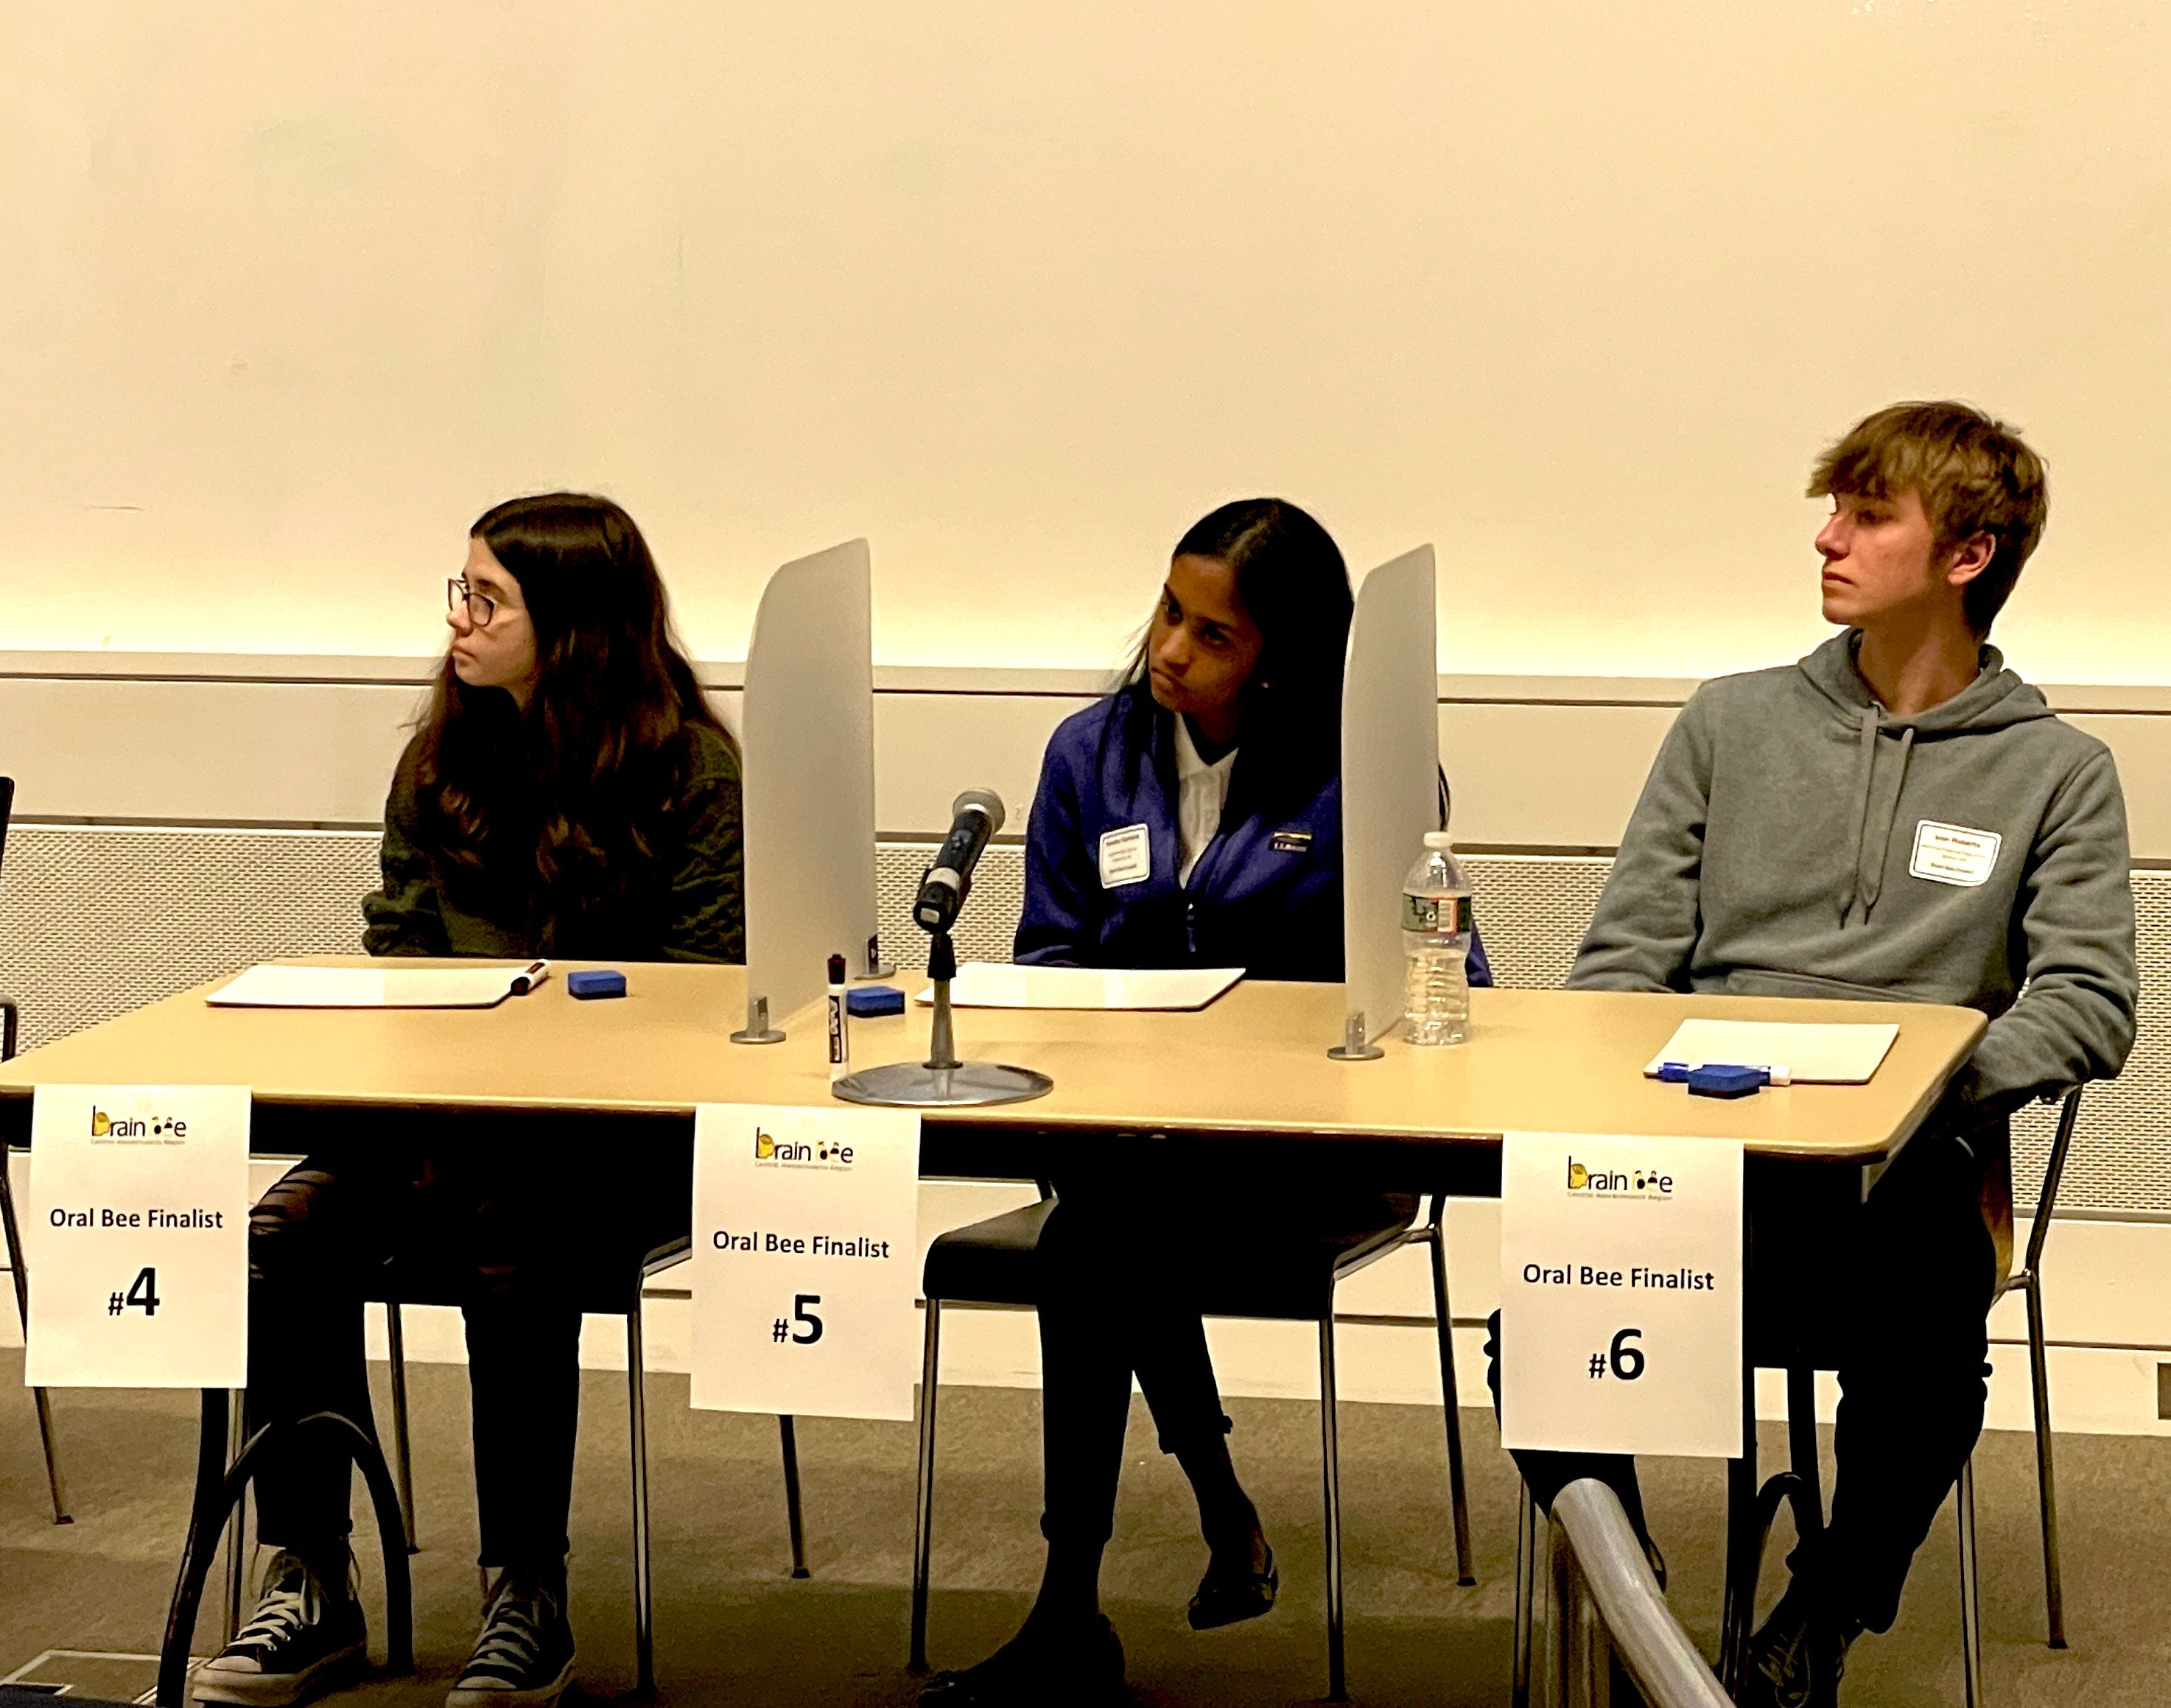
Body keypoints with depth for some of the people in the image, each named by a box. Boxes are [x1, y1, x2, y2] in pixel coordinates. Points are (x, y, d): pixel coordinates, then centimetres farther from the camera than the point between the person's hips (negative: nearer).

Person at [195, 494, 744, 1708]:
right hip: (449, 1106, 5)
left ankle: (531, 1606, -21)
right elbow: (394, 950, 13)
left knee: (506, 1241, -35)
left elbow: (701, 989, -7)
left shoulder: (692, 770, -4)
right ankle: (310, 1591, -12)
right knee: (292, 1231, -23)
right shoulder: (444, 759, 11)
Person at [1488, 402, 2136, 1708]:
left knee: (1924, 1362, -35)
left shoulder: (2057, 772, 11)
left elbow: (2088, 1005, -1)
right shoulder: (1734, 722, 18)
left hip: (1912, 1158, -2)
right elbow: (1624, 952, 14)